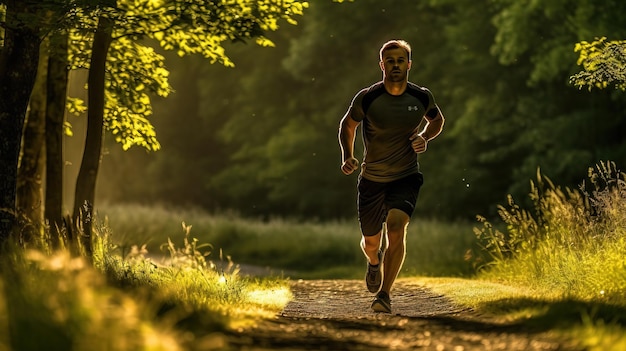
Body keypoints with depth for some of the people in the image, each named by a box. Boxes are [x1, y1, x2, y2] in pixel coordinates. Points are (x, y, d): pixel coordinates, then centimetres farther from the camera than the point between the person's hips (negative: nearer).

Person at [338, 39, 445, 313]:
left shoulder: (422, 97, -8)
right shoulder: (366, 98, -13)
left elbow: (437, 120, 14)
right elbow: (347, 125, 6)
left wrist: (424, 138, -6)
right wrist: (347, 157, -8)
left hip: (406, 177, -1)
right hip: (372, 178, 1)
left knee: (396, 225, -26)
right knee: (370, 242, 11)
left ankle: (384, 294, -18)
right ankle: (375, 262, 51)